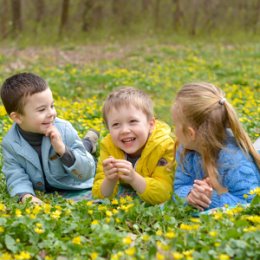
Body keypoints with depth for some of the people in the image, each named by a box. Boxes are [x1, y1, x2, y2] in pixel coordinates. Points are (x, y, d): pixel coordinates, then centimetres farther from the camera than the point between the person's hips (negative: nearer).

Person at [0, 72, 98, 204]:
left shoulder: (64, 130, -32)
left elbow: (87, 174, -29)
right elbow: (16, 177, -27)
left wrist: (63, 150, -45)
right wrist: (25, 195, -50)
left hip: (73, 188, -2)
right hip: (42, 192, 2)